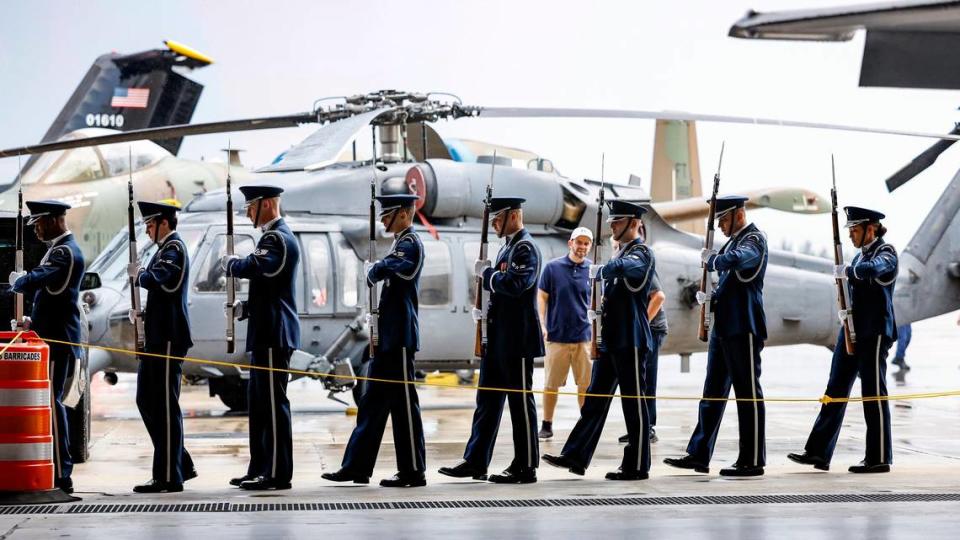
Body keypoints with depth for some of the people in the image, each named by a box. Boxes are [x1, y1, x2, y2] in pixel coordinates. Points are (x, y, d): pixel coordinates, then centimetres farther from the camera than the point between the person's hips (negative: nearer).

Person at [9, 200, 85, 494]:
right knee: (50, 403, 12)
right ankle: (58, 471, 16)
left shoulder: (65, 251, -15)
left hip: (57, 340, -10)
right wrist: (35, 321, 16)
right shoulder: (60, 249, 19)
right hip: (51, 337, 10)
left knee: (51, 403, -9)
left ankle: (61, 476, -8)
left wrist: (17, 279, -4)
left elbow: (33, 281, -25)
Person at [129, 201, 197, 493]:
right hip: (157, 337, 11)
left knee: (165, 405, -7)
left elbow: (159, 281, -29)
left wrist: (138, 274, -10)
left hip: (168, 338, -11)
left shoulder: (173, 249, -11)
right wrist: (144, 313, 12)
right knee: (147, 400, 13)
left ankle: (169, 477, -4)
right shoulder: (165, 249, 19)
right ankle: (181, 464, 19)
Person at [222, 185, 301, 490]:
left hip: (273, 336, -11)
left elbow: (256, 268, -31)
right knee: (260, 404, 13)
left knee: (273, 403, -8)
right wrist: (244, 309, 12)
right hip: (268, 333, 11)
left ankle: (277, 474, -5)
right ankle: (260, 469, 19)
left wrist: (231, 263, -10)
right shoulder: (275, 236, 20)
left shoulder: (277, 238, -12)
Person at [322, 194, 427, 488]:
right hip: (389, 337, 10)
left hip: (399, 337, -10)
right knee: (373, 401, 10)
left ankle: (413, 471, 1)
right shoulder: (402, 243, 18)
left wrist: (373, 271, -6)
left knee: (403, 403, -5)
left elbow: (381, 270, -26)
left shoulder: (410, 244, -13)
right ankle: (357, 466, 14)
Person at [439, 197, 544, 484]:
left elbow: (515, 284, -27)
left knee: (520, 401, -2)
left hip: (517, 341, -10)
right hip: (498, 339, 10)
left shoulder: (526, 248, -13)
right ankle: (476, 462, 15)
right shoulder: (508, 247, 16)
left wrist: (487, 272, -14)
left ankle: (526, 467, 4)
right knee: (487, 400, 10)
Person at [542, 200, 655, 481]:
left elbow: (623, 267, -34)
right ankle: (576, 457, 9)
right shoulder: (620, 254, 18)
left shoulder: (642, 253, -9)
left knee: (633, 402, -3)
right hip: (610, 339, 9)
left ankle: (637, 466, 3)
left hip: (630, 341, -9)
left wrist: (598, 271, -17)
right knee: (595, 400, 8)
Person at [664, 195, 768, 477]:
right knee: (713, 392, 10)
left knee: (748, 393, -4)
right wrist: (710, 298, 8)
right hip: (723, 328, 10)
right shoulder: (733, 241, 18)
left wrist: (710, 258, -14)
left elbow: (734, 260, -32)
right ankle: (699, 455, 15)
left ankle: (752, 461, 0)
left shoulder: (754, 239, -10)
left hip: (744, 329, -10)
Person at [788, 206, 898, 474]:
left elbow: (873, 269, -31)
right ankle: (818, 452, 5)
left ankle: (879, 458, 3)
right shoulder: (860, 255, 17)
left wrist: (846, 271, -19)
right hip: (852, 331, 8)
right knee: (835, 391, 5)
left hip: (874, 333, -8)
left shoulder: (886, 252, -7)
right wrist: (844, 310, 4)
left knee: (873, 393, -4)